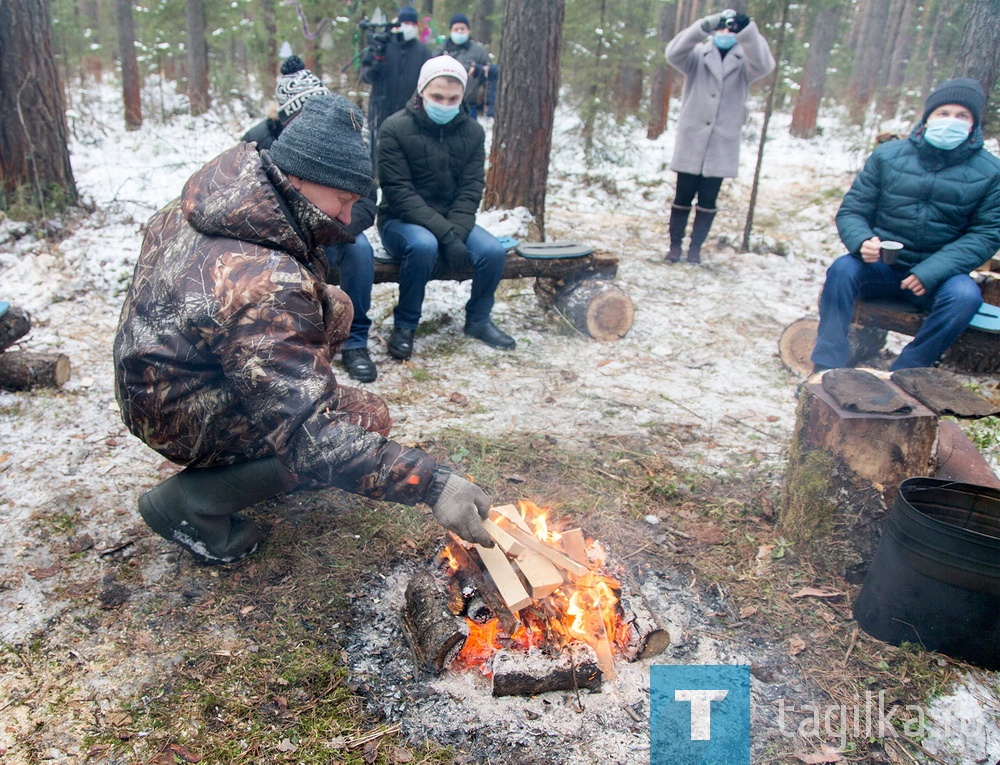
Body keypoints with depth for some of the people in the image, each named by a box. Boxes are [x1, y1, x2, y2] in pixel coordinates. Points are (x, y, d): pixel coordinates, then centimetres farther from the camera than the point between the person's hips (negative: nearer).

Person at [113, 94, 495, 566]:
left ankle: (259, 452, 15)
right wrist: (430, 484, -41)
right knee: (367, 418, -13)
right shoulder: (267, 286, -35)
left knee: (333, 309, 7)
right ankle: (194, 501, -6)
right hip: (178, 417, -9)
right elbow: (311, 437, -37)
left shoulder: (224, 186, -8)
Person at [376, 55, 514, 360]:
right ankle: (405, 325, -14)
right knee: (424, 245, -36)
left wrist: (455, 233, -22)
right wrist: (444, 233, -28)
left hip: (453, 221, 4)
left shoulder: (473, 132, 1)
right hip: (401, 221, -4)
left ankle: (478, 320, 5)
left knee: (493, 251, -21)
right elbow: (399, 193, -19)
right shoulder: (396, 128, -13)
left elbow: (470, 191, -4)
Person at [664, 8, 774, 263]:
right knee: (683, 197, 5)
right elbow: (673, 53, -15)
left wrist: (748, 31, -29)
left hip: (722, 145, 1)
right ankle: (675, 244, 17)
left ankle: (695, 247, 15)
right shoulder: (698, 55, 5)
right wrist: (703, 26, -28)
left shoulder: (745, 61, 6)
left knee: (708, 201, 5)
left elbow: (764, 65, -16)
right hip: (691, 142, 0)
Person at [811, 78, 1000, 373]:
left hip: (939, 274, 0)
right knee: (842, 269, -29)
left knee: (965, 295, -31)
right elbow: (851, 211, 1)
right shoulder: (887, 155, 2)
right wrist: (862, 242, -23)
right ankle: (826, 371, -28)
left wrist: (931, 271, -18)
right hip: (881, 265, 0)